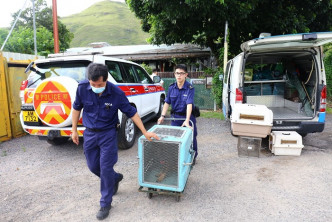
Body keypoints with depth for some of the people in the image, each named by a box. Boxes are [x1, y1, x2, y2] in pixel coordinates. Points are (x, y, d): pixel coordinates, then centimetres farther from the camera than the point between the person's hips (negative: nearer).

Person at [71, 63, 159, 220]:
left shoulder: (116, 93, -20)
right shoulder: (82, 88, -13)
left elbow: (132, 113, -11)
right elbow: (77, 108, 3)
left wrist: (145, 132, -9)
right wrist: (74, 130, 6)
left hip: (108, 134, -3)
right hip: (89, 133, 4)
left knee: (105, 168, 0)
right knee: (93, 166, 13)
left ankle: (105, 204, 20)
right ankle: (115, 177, 43)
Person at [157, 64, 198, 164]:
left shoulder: (190, 88, -16)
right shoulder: (171, 87, -2)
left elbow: (189, 104, -27)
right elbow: (167, 103, 2)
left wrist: (187, 120, -37)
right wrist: (162, 116, -9)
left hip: (187, 116, -3)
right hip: (175, 116, 3)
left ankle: (193, 157, 35)